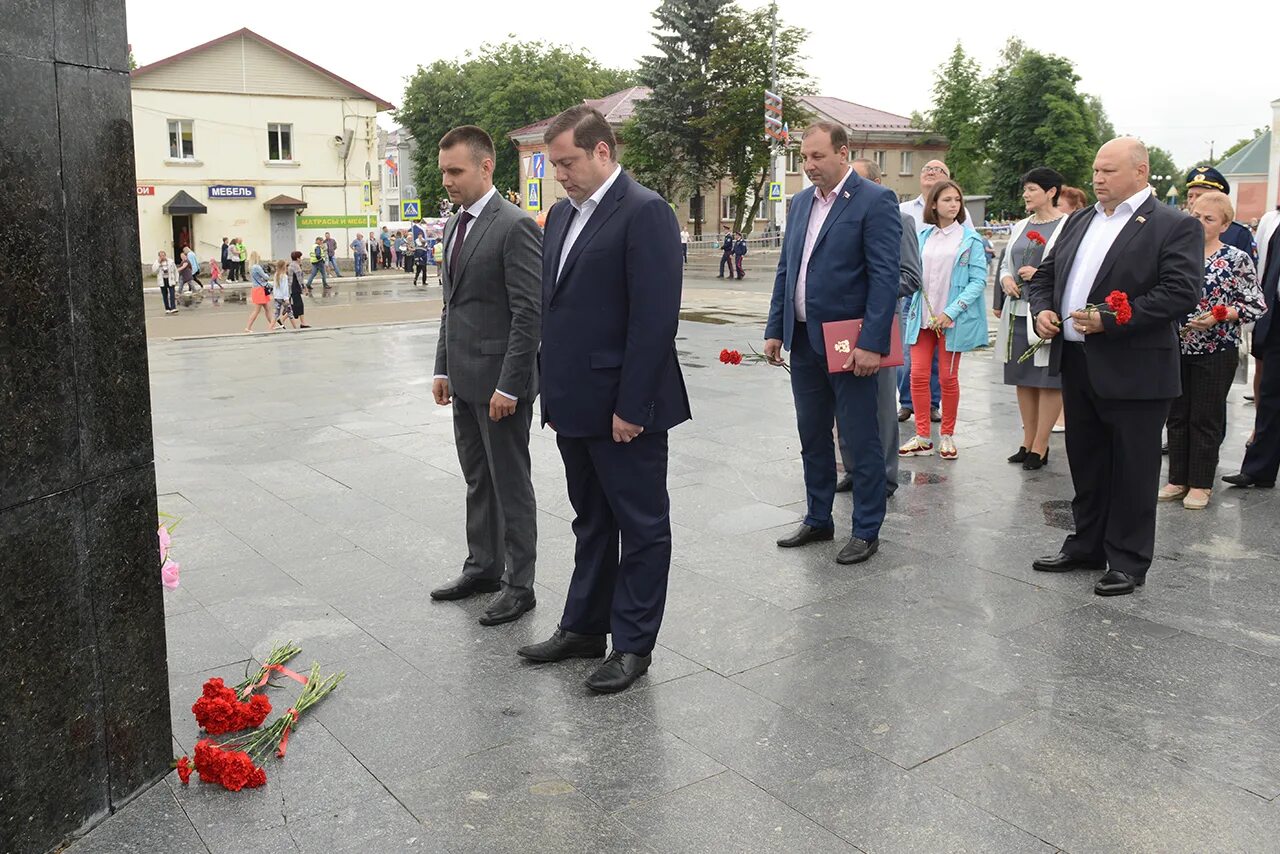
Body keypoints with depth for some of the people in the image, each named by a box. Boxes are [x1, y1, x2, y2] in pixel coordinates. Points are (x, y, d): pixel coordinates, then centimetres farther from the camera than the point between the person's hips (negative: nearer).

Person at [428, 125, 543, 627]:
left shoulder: (515, 227, -15)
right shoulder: (455, 226, 13)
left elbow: (529, 314, -18)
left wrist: (509, 385, -20)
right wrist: (444, 368, 15)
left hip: (500, 380, -8)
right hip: (464, 378, 8)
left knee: (510, 484, 3)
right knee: (478, 480, 18)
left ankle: (519, 585, 15)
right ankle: (483, 567, 31)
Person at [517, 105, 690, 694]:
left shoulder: (645, 212, -14)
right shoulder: (562, 214, 12)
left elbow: (655, 318, -19)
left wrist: (631, 406, -20)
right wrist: (553, 392, 12)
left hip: (624, 408, -8)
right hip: (576, 404, 9)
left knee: (642, 527, 6)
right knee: (591, 523, 19)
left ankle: (633, 644, 17)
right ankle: (584, 628, 31)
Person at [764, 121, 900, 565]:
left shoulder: (875, 200, -10)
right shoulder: (800, 202, 12)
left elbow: (885, 276, -15)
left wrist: (871, 343, -20)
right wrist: (775, 329, 10)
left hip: (849, 344, -7)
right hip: (804, 341, 7)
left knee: (861, 441, 3)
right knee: (812, 437, 16)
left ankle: (866, 531, 15)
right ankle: (817, 520, 29)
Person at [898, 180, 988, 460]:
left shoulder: (970, 239, -2)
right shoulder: (922, 236, 8)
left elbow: (978, 280, -7)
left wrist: (950, 312, -15)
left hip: (952, 319, -3)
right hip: (922, 316, 3)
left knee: (948, 377, 5)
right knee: (918, 375, 0)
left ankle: (947, 436, 17)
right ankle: (922, 437, 9)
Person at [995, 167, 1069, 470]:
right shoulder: (1020, 227, 16)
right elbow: (1005, 265, 22)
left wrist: (1042, 274, -19)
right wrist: (1006, 279, 0)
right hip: (1018, 312, 7)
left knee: (1048, 380, -1)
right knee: (1023, 379, 11)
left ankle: (1040, 446, 5)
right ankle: (1028, 441, 21)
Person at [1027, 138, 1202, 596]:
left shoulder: (1175, 227, -7)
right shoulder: (1079, 221, 14)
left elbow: (1181, 292, -18)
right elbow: (1044, 274, 19)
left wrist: (1110, 320, -22)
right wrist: (1042, 308, -2)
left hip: (1134, 371, -7)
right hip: (1077, 364, 7)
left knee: (1132, 469, 4)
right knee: (1085, 464, 16)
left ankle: (1128, 561, 16)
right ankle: (1087, 546, 30)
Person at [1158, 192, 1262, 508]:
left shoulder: (1237, 259, -6)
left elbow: (1256, 306, -6)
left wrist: (1219, 316, -18)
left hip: (1215, 351, -4)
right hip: (1176, 348, 4)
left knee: (1206, 419, 3)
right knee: (1177, 416, 10)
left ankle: (1201, 484, 14)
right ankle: (1178, 479, 21)